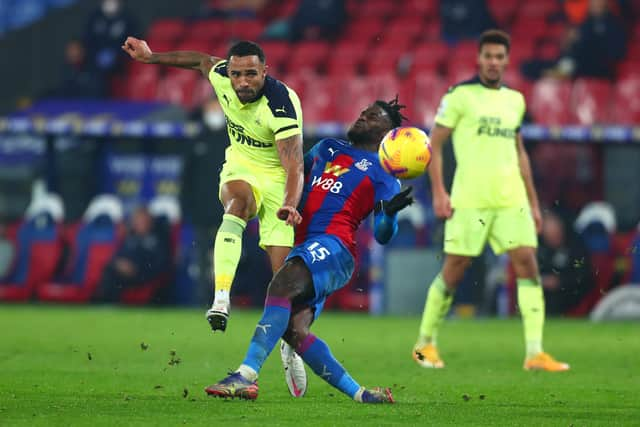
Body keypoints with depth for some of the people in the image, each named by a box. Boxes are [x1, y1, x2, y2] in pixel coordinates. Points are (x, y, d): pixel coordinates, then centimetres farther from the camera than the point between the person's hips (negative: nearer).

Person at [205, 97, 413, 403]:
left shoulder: (383, 175, 11)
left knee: (281, 285, -33)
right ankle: (358, 393, -5)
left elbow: (382, 235, 0)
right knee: (293, 331, -14)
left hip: (333, 246, -6)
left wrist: (390, 212, -19)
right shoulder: (327, 148, 29)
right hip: (300, 247, 6)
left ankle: (247, 375, -44)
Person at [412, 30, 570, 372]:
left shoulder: (515, 100, 15)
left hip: (511, 199, 4)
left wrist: (532, 201, 20)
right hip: (469, 199, -4)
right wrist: (438, 192, -10)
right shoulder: (460, 95, -2)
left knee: (527, 263, -8)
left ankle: (535, 353, -11)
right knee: (454, 271, 1)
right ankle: (425, 343, 19)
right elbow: (434, 143, -1)